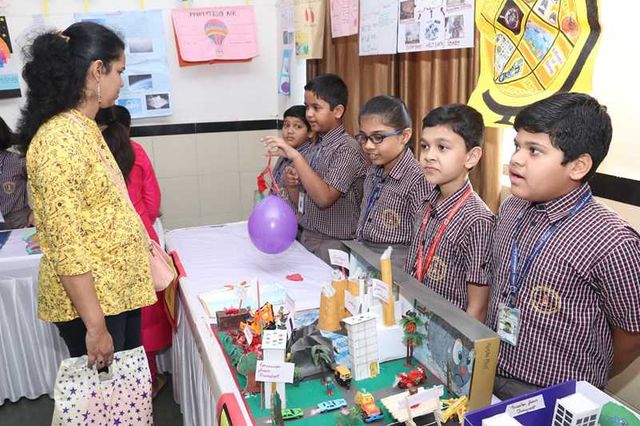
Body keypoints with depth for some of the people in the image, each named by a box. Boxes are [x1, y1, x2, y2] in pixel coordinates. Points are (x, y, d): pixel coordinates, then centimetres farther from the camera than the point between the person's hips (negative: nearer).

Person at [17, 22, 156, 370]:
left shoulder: (84, 127, 9)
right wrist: (95, 325, -22)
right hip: (89, 300, -9)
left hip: (118, 290, 9)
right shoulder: (60, 139, -21)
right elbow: (66, 245, -24)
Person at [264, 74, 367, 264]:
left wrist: (295, 157, -27)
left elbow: (324, 198, -26)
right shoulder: (315, 147, 8)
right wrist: (292, 185, -7)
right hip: (307, 237, 7)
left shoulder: (347, 149, -14)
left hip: (334, 245, -7)